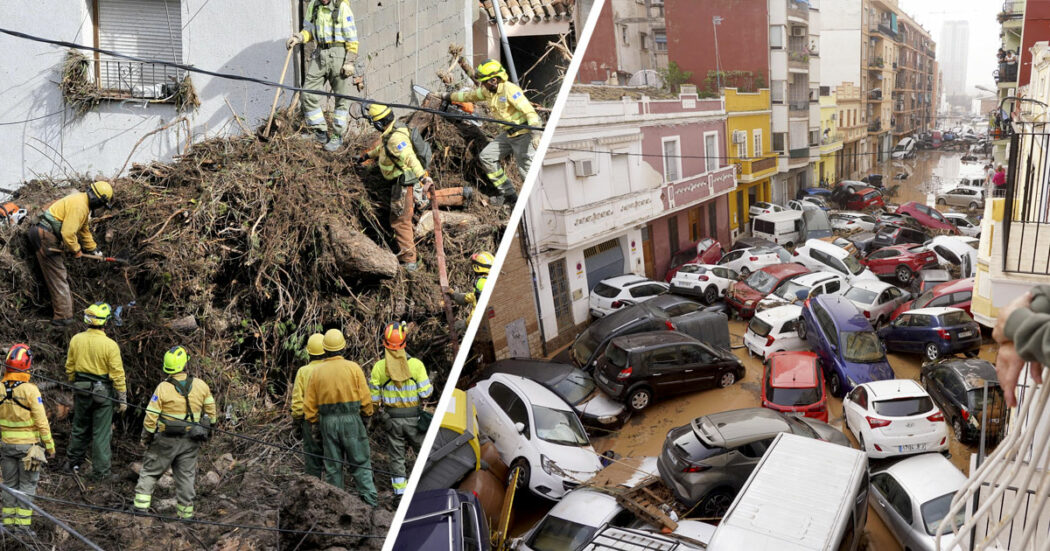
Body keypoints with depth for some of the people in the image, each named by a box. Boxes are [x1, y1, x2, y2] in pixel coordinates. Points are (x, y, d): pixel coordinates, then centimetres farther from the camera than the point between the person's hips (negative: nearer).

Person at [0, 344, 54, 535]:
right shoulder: (30, 390, -18)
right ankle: (22, 523, 5)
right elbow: (41, 421, -15)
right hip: (28, 445, -4)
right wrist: (49, 444, -6)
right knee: (27, 485, 5)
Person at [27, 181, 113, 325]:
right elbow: (68, 233, -25)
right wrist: (76, 250, -9)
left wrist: (93, 249, 31)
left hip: (46, 236, 10)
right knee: (57, 277, -7)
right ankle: (63, 316, -5)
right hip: (45, 237, -10)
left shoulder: (84, 204, 14)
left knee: (60, 276, 16)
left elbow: (84, 230, 27)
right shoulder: (78, 205, -20)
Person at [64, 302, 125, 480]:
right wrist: (123, 399, -7)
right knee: (101, 432, 5)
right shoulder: (110, 345, -19)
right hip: (103, 392, -4)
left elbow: (69, 367, 7)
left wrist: (74, 386, 22)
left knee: (79, 428, 22)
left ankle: (73, 462, 35)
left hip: (81, 391, 5)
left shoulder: (76, 339, -4)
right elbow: (117, 374, -15)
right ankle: (100, 471, 13)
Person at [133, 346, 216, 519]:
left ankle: (141, 507, 13)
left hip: (166, 440, -3)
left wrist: (145, 437, 4)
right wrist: (207, 432, 18)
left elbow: (151, 417, -11)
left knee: (149, 471, 15)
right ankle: (186, 513, 16)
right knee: (186, 475, 12)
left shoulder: (163, 387, -14)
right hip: (190, 441, 3)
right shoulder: (201, 385, -5)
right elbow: (210, 412, 4)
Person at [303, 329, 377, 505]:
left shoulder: (317, 371, 1)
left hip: (327, 422, 2)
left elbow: (309, 403, 5)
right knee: (360, 463, 6)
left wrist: (314, 424, 16)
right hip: (351, 419, -2)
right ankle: (370, 500, 1)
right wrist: (368, 414, 10)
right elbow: (365, 398, -5)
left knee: (332, 466, 11)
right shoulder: (353, 368, -6)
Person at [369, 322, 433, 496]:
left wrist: (380, 409, 17)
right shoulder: (415, 364, -10)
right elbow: (425, 393, -9)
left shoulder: (378, 367, -6)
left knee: (396, 455, 10)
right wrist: (430, 383, 11)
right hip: (414, 416, -1)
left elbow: (374, 398, -2)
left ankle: (400, 491, 13)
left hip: (391, 418, 1)